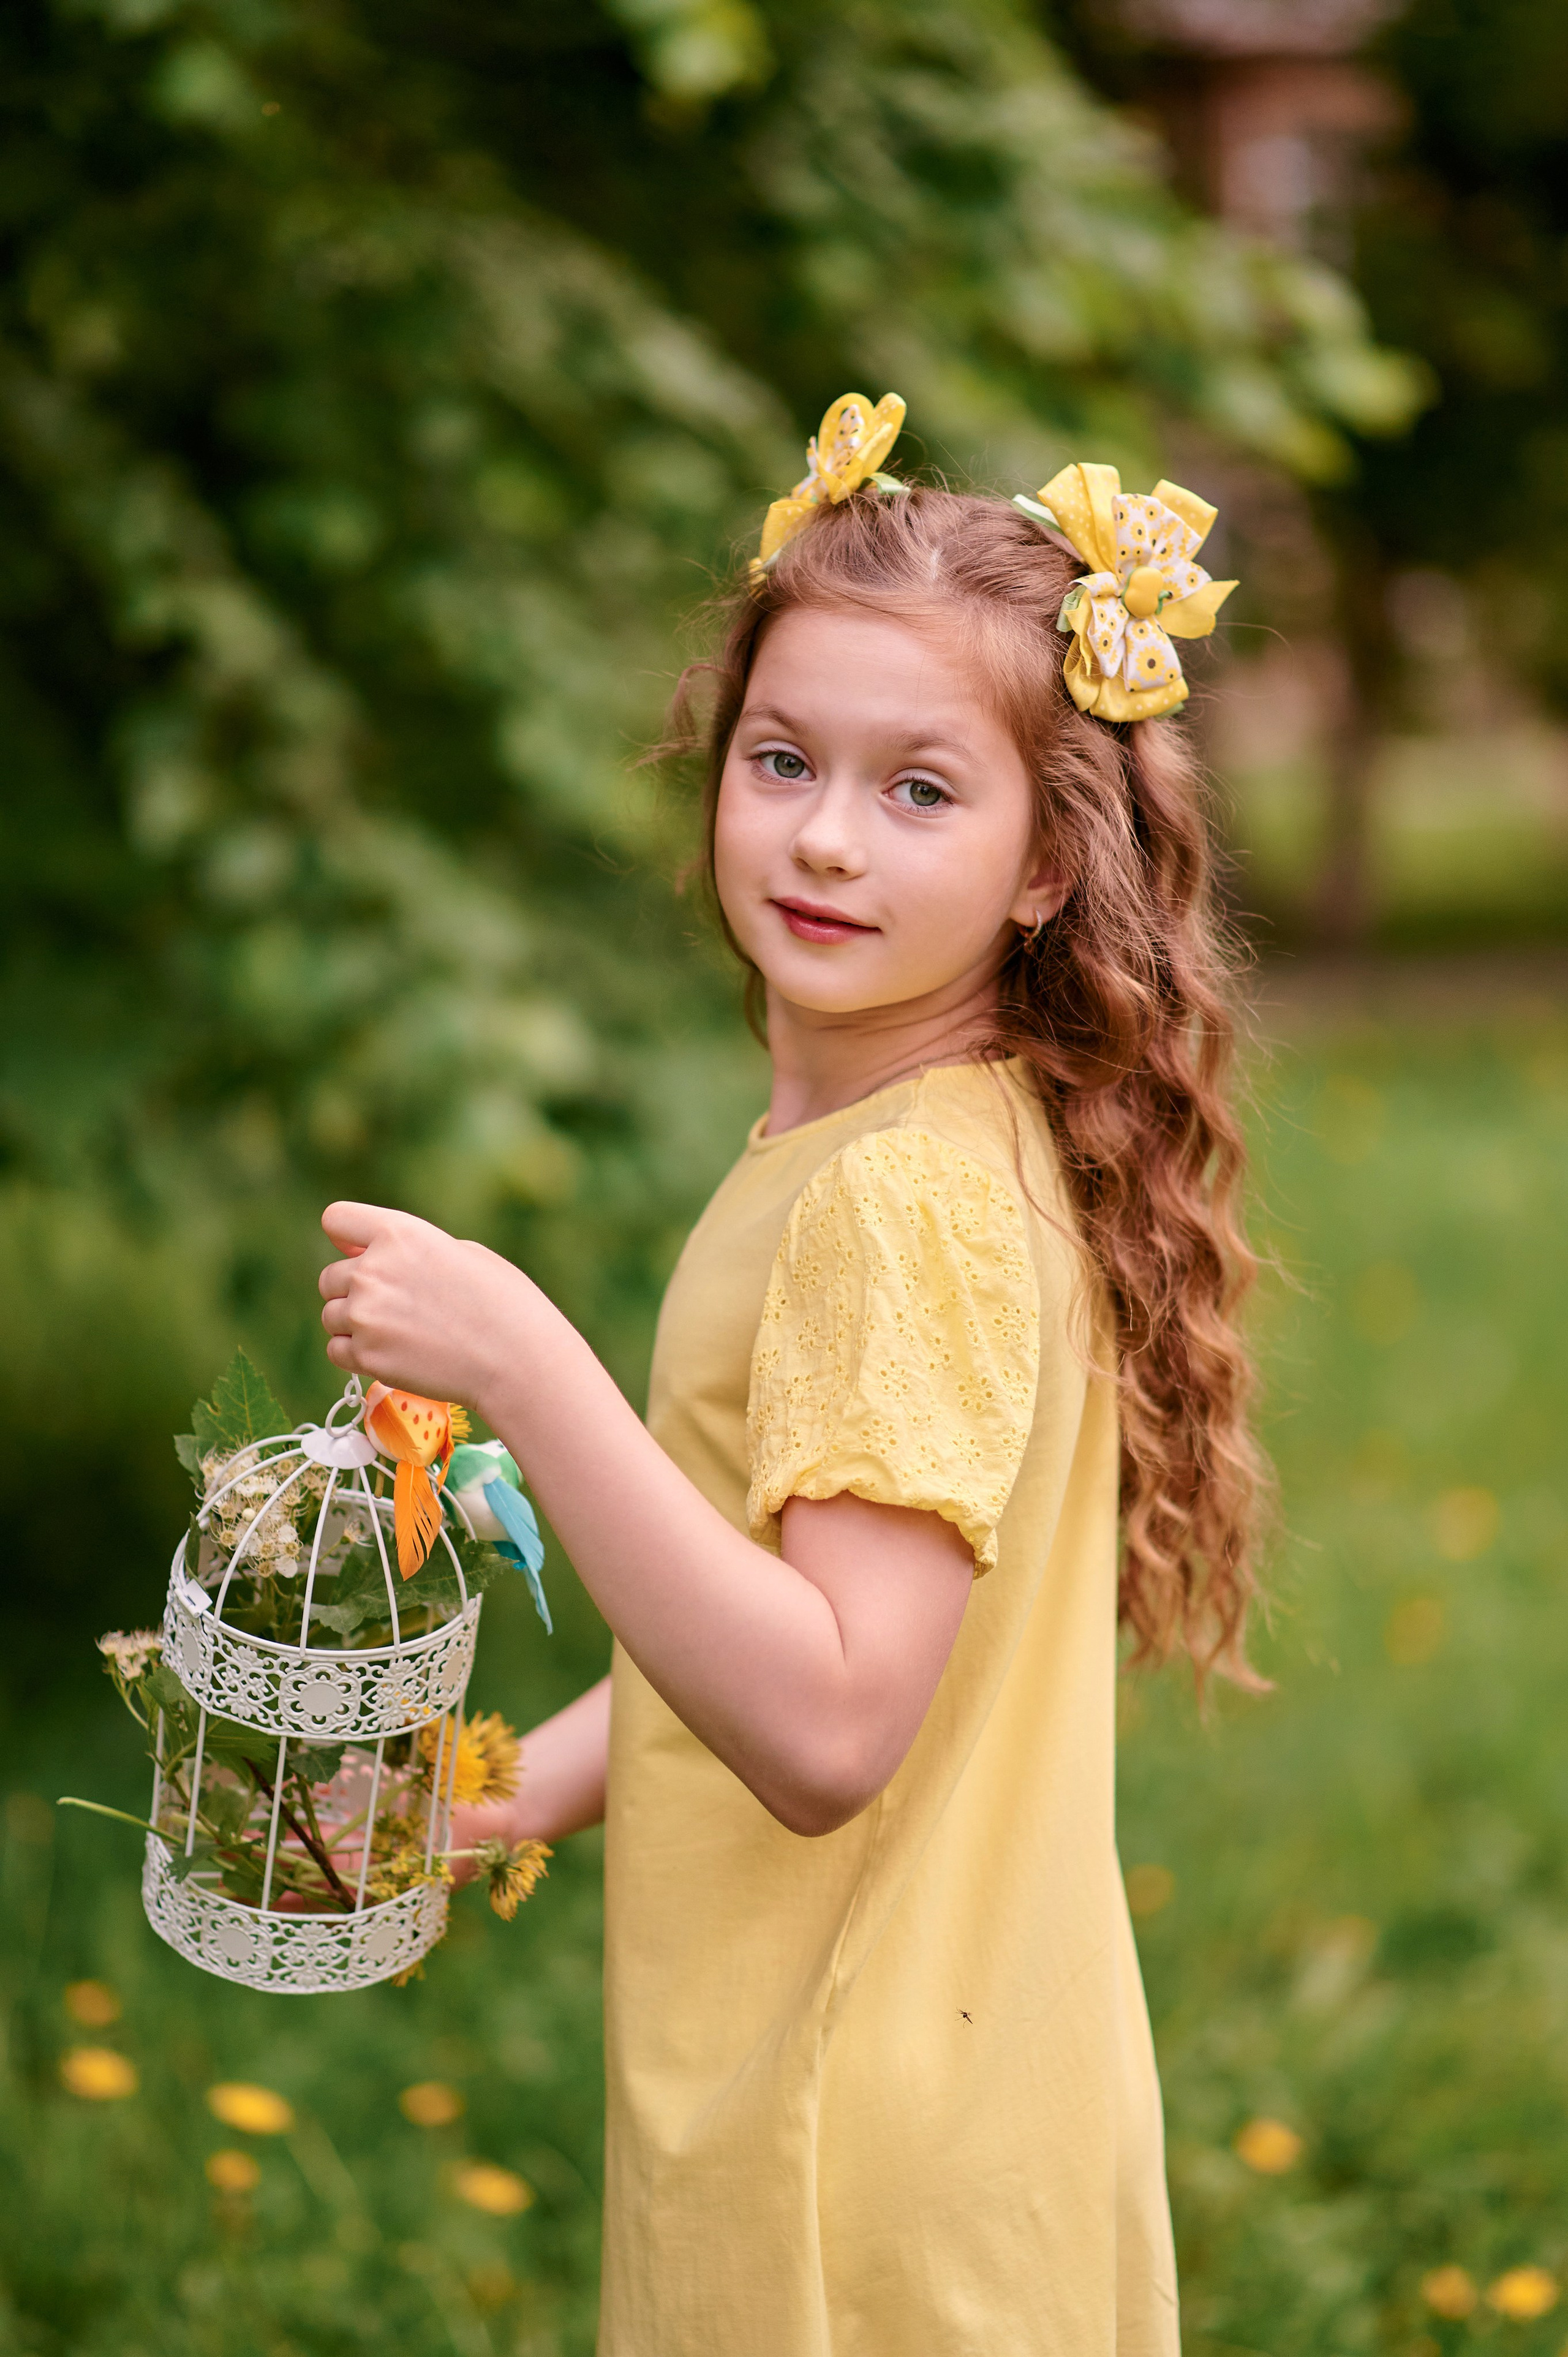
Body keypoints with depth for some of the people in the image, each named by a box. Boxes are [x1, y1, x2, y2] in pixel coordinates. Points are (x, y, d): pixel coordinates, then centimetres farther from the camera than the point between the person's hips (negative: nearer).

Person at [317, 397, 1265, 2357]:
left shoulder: (915, 1197, -24)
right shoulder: (836, 1137, 6)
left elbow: (828, 1727, -30)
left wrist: (523, 1368, -33)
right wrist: (539, 1778, 6)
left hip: (871, 2157, -9)